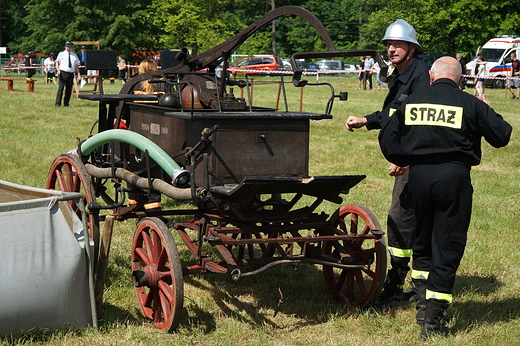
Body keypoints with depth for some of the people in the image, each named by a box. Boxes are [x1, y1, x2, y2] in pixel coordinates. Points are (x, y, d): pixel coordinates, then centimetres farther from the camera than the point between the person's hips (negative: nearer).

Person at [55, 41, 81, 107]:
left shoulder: (74, 55, 17)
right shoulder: (61, 54, 8)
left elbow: (76, 65, 16)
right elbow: (57, 62, 3)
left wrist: (78, 74, 5)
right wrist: (58, 70, -14)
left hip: (71, 74, 4)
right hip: (63, 73, -4)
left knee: (69, 89, 2)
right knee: (61, 88, -10)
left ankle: (66, 103, 9)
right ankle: (58, 103, -10)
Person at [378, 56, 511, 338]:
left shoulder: (412, 102, 6)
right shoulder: (470, 105, -3)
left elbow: (387, 138, 6)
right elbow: (501, 136, 2)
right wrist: (489, 114, 20)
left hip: (418, 175, 3)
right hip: (454, 177, -3)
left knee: (422, 243, 21)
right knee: (447, 247, 3)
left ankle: (423, 307, 19)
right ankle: (433, 322, 2)